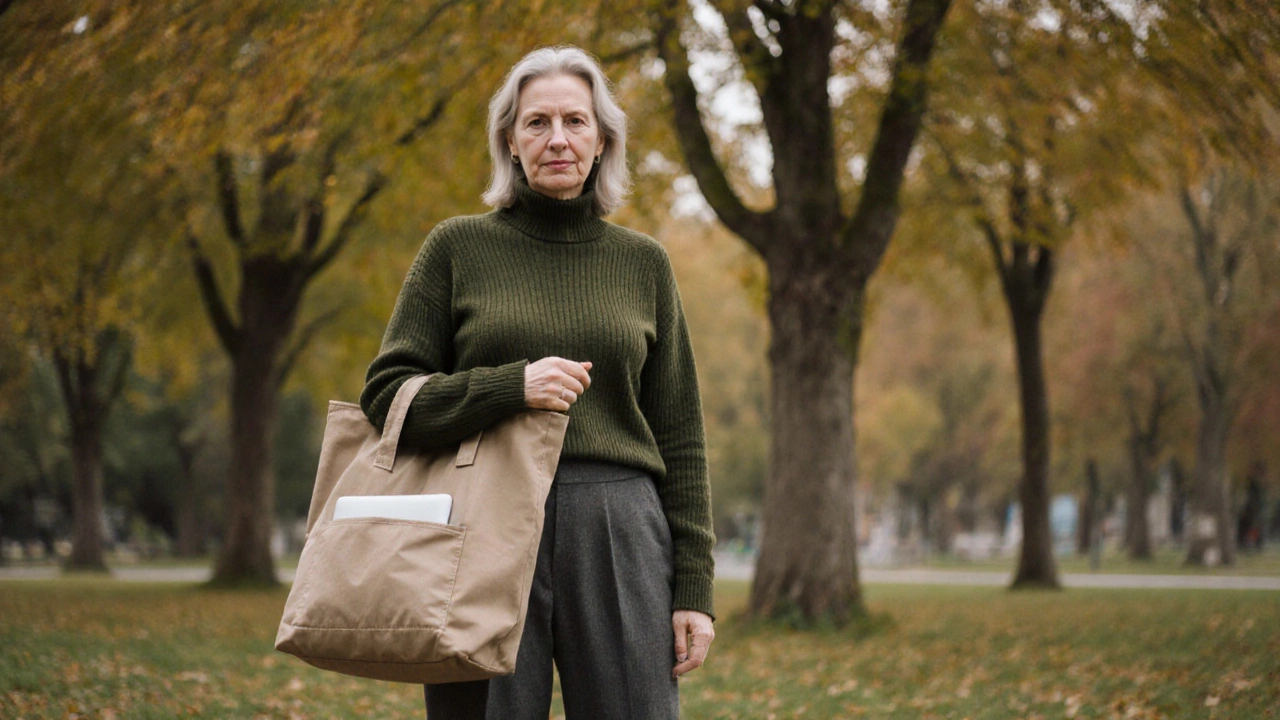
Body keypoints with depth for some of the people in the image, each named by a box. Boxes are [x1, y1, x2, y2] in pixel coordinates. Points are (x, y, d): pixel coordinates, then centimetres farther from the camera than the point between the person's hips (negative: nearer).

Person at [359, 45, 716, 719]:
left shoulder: (642, 262, 13)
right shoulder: (458, 247, 7)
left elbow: (678, 436, 12)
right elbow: (386, 395, 2)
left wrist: (693, 586, 5)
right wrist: (511, 386, -13)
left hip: (619, 537, 1)